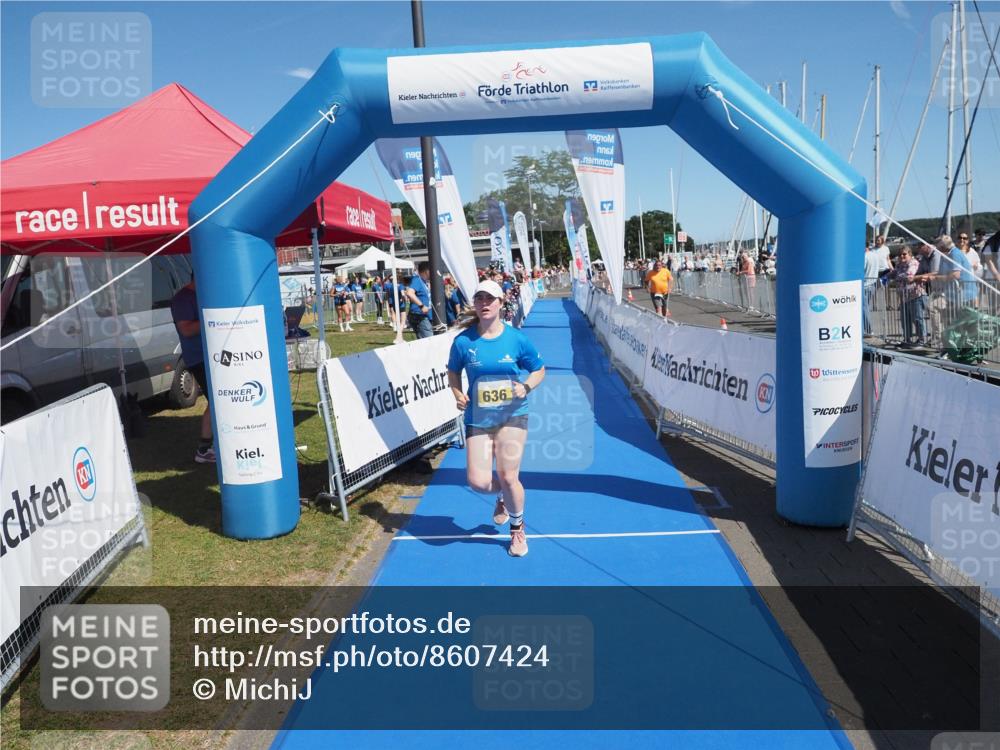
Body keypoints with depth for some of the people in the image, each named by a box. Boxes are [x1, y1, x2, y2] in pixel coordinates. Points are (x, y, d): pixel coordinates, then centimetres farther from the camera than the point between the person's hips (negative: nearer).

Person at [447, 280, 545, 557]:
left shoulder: (517, 339, -6)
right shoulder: (463, 341, -5)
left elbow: (539, 369, 6)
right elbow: (453, 372, 12)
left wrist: (526, 386, -13)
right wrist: (458, 394, -7)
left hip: (512, 416, -1)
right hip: (477, 418, 2)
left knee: (508, 477, -2)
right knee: (477, 481, -5)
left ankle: (517, 529, 27)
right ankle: (502, 495, 35)